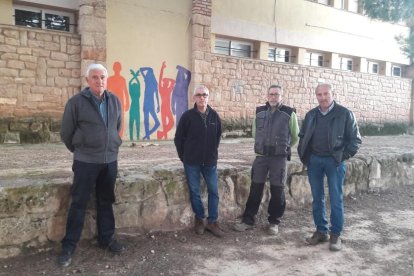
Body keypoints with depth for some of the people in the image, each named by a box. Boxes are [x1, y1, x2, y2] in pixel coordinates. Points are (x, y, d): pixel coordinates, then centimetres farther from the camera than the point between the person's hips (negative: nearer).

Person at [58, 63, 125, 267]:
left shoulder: (115, 101, 3)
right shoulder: (76, 102, -9)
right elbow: (66, 133, 0)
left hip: (110, 160, 4)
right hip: (85, 162, -4)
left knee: (106, 202, 14)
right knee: (78, 204, 2)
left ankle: (106, 239, 28)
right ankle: (68, 246, 14)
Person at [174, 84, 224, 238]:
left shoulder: (214, 115, 1)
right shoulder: (187, 116, -8)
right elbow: (178, 138, -2)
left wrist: (213, 152, 10)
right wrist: (184, 157, 1)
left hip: (210, 161, 3)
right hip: (192, 162, -3)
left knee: (214, 191, 4)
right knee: (194, 192, 6)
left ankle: (212, 222, 16)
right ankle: (199, 219, 24)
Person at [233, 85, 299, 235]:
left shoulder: (289, 113, -4)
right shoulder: (259, 112, 6)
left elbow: (295, 137, 7)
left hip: (279, 158, -2)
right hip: (261, 156, 3)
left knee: (277, 190, 4)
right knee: (255, 189, 6)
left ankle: (274, 222, 19)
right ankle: (248, 220, 16)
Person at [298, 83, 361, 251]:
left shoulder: (345, 114, -4)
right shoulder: (311, 115, 8)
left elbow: (355, 139, -1)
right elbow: (303, 137, 18)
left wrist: (344, 156, -8)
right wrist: (304, 156, 8)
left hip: (334, 161, -4)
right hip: (314, 160, 4)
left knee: (336, 199, 1)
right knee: (317, 198, 9)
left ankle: (335, 234, 13)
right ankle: (321, 231, 22)